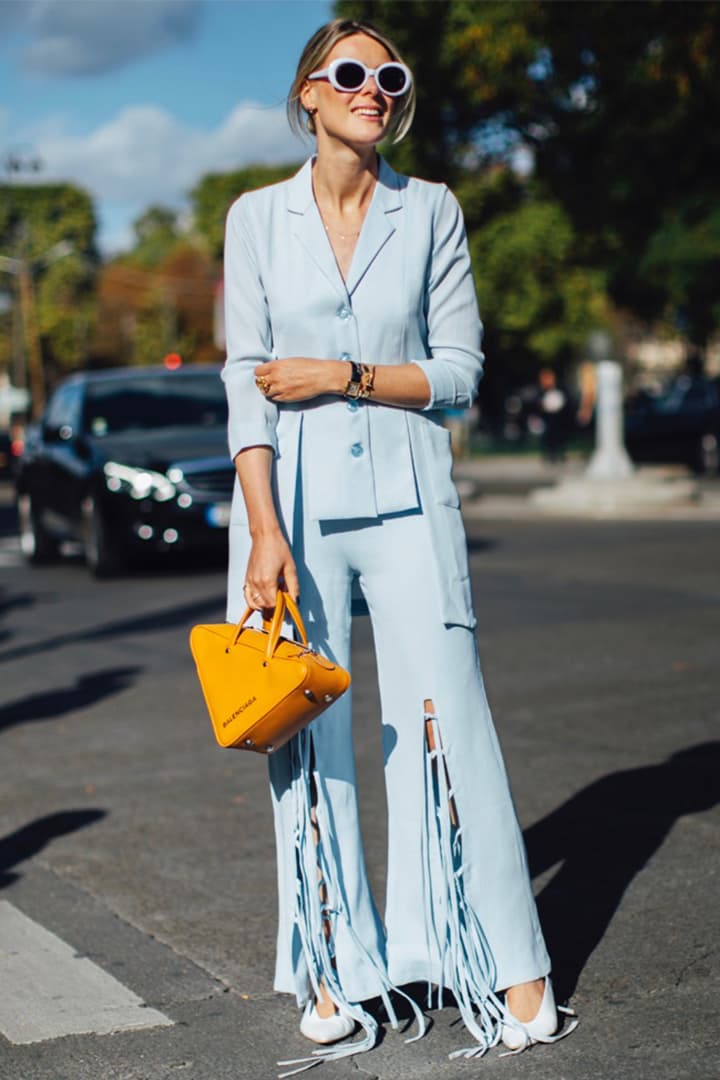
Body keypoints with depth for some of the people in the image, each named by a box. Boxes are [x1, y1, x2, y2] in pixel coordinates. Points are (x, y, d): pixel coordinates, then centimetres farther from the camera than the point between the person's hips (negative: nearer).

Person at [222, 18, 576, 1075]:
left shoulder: (432, 211, 6)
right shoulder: (258, 217, 5)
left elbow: (458, 370, 4)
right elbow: (247, 382, -1)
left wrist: (345, 375, -10)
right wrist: (265, 531, -10)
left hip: (405, 499, 0)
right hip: (294, 500, 1)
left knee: (445, 718, -3)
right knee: (309, 729, 3)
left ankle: (511, 965, 7)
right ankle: (336, 967, 15)